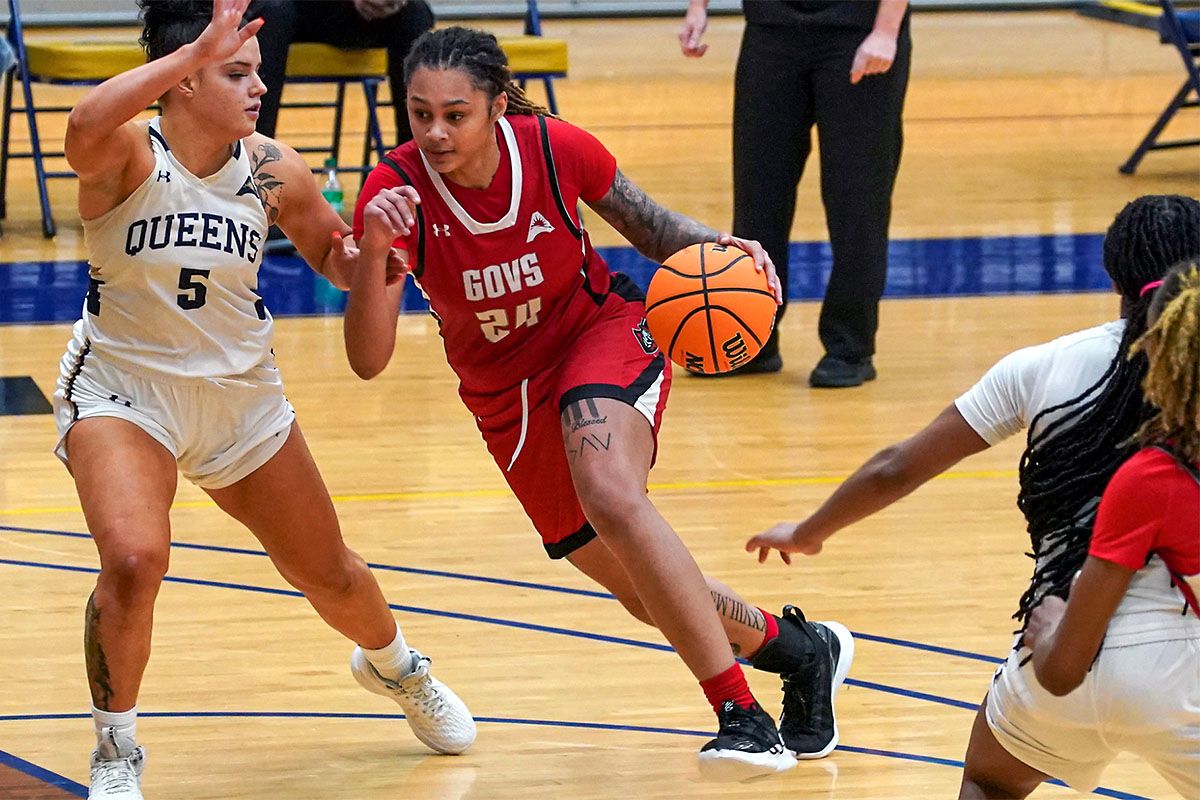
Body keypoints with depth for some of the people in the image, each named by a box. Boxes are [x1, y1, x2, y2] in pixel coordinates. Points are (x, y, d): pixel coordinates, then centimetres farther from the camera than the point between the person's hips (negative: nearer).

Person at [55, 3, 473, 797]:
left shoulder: (271, 170, -10)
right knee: (134, 560, -29)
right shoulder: (129, 158, -22)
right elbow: (86, 126, -48)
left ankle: (393, 665, 52)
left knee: (330, 575, 16)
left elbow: (338, 261, 6)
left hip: (240, 395, 4)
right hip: (123, 390, -4)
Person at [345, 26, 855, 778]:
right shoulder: (397, 192, -23)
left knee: (610, 494, -35)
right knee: (650, 596, 11)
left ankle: (743, 716, -33)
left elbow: (646, 222, 0)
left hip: (604, 333, -3)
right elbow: (368, 361, -29)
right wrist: (372, 254, -46)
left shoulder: (555, 148, -21)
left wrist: (714, 246, -20)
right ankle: (799, 647, 38)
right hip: (506, 398, 3)